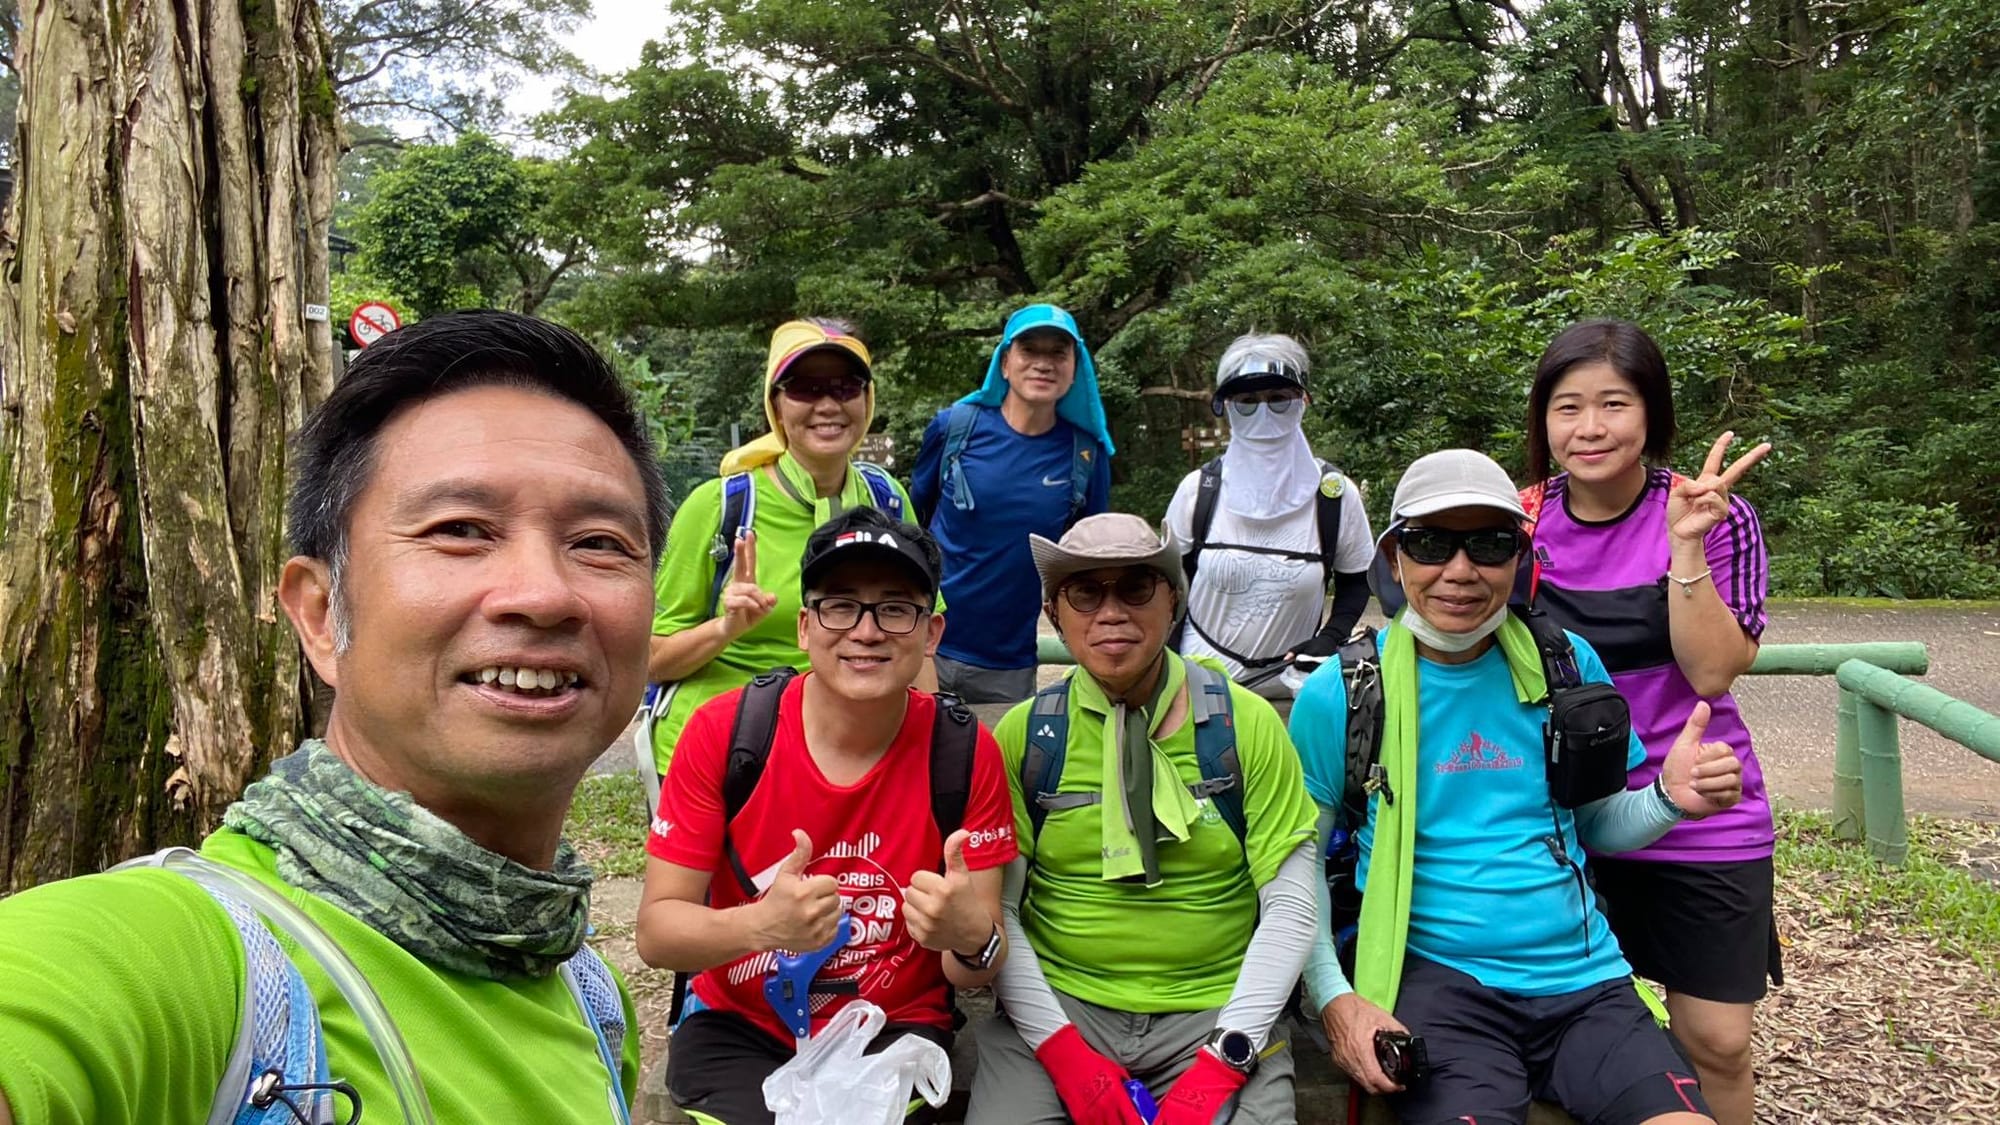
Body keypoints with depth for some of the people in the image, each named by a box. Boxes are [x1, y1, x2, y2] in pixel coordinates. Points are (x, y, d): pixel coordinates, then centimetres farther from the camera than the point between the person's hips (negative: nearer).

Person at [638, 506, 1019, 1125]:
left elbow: (977, 971, -7)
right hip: (738, 1028, 1)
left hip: (898, 1028, 0)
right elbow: (655, 930, -10)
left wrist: (972, 939, -31)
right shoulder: (723, 731, -12)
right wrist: (759, 925, -31)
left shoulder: (965, 751, -11)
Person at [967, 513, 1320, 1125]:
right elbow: (996, 913, 0)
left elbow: (1289, 909, -2)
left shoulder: (1247, 725, -1)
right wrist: (1063, 1051, -10)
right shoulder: (1024, 734, 1)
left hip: (1213, 1012, 0)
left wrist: (1224, 1060, -10)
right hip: (1059, 1007, 1)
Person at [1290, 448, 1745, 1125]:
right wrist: (1335, 999, -10)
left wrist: (1670, 800, -5)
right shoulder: (1339, 693, -4)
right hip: (1434, 977, -3)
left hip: (1585, 976, 3)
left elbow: (1596, 825, 16)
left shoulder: (1568, 664, 5)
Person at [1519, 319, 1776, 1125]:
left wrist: (1685, 545, -25)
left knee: (1716, 1043, 8)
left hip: (1700, 819, -1)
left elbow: (1712, 673, -17)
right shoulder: (1525, 519, -4)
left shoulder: (1713, 518, -9)